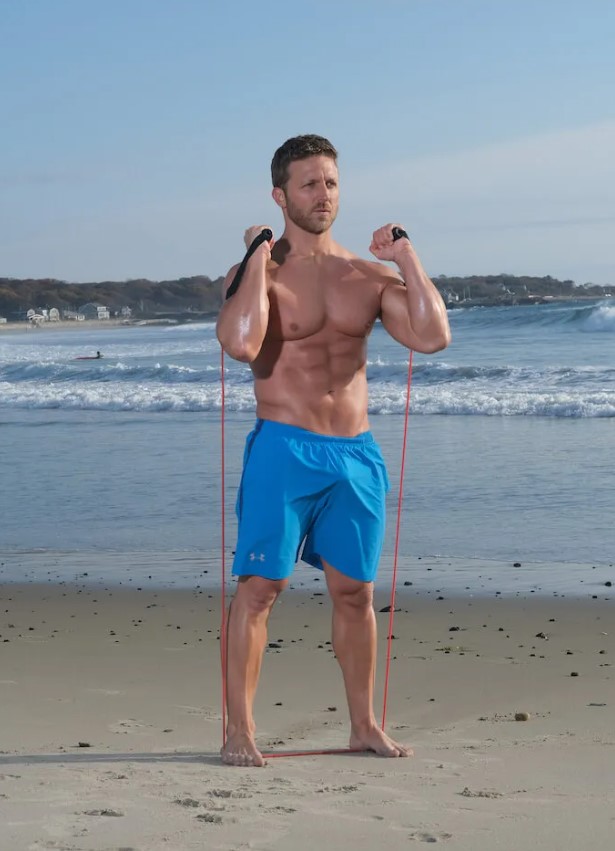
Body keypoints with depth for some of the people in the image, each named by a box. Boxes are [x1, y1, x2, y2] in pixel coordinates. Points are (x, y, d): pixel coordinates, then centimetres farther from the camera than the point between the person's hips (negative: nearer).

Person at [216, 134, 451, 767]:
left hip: (356, 454, 4)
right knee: (259, 587, -5)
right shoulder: (258, 272, -3)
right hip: (283, 449, -4)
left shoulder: (368, 275, 9)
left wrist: (406, 259, -2)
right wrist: (260, 260, -16)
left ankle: (363, 725, 22)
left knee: (355, 592, 11)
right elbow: (241, 343, -24)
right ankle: (239, 731, 1)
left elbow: (433, 336, -3)